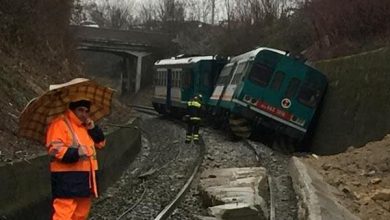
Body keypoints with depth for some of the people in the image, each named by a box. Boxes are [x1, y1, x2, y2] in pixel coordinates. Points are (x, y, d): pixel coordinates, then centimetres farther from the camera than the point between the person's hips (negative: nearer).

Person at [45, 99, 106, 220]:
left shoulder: (86, 126, 20)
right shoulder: (60, 124, -8)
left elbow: (101, 142, 17)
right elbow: (55, 149, -18)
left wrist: (93, 128, 1)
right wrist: (75, 153, -31)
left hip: (84, 178, 9)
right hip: (67, 178, -9)